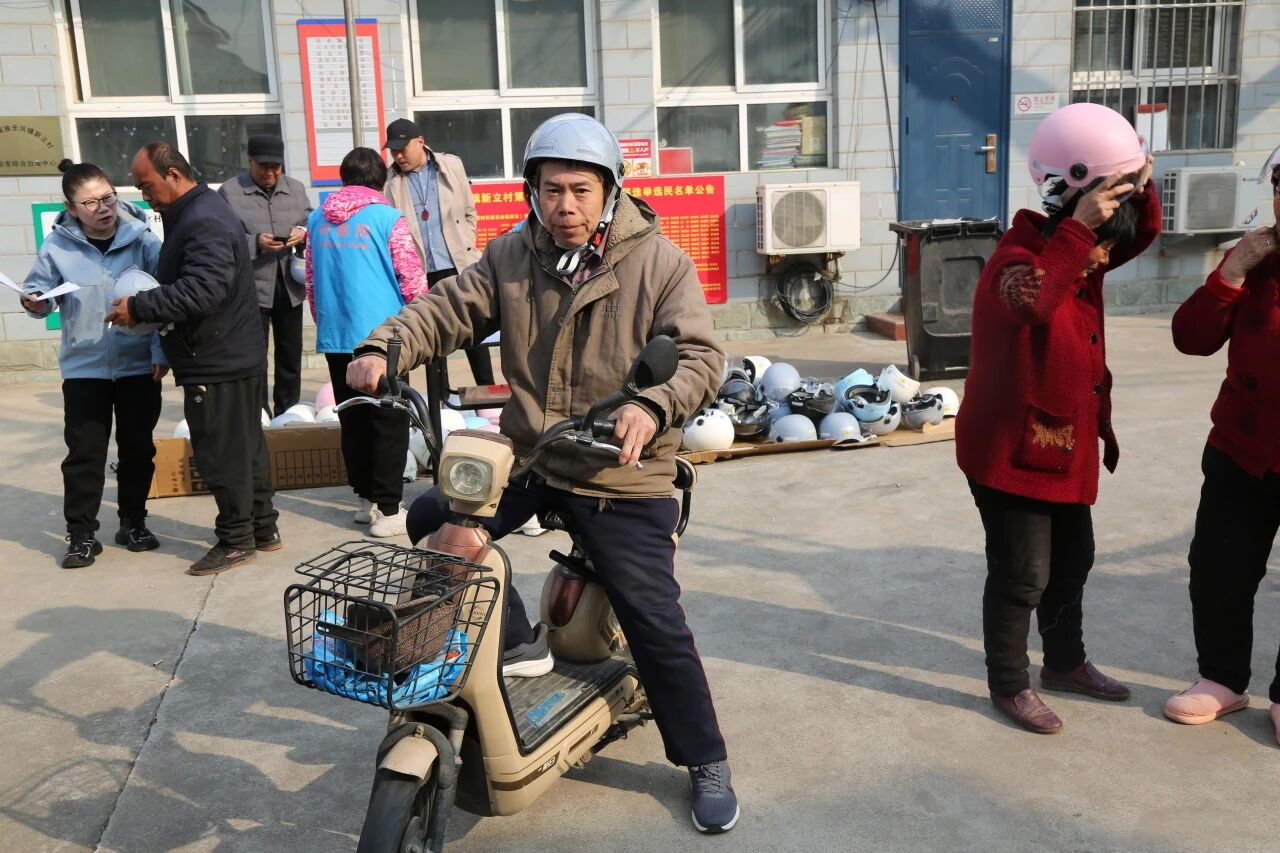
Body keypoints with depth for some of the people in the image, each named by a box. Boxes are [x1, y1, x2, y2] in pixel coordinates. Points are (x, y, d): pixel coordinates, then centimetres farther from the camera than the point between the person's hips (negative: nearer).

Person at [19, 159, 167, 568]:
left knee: (138, 449, 10)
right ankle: (81, 535, 12)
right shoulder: (58, 246, -5)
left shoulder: (142, 239, -7)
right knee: (84, 454, 2)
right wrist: (34, 303, -17)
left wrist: (162, 352, -11)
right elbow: (38, 291, 6)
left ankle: (133, 524, 26)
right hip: (83, 367, 0)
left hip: (139, 365, 0)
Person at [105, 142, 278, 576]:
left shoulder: (204, 222, -19)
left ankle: (236, 539, 9)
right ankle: (263, 526, 26)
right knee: (246, 445, 16)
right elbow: (181, 283, 21)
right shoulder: (197, 212, 15)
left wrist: (138, 307, -21)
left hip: (218, 363, -11)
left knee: (222, 451, -2)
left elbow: (201, 291, -29)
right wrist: (145, 306, 7)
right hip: (236, 356, 11)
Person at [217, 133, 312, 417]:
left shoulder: (296, 189, 11)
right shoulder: (230, 192, -4)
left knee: (291, 354, 13)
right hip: (252, 287, -5)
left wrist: (303, 232, -7)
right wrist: (255, 243, -21)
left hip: (290, 286, 5)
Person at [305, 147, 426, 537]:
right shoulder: (387, 218, -8)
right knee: (389, 423, 1)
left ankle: (366, 499, 23)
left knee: (353, 421, 15)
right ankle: (388, 510, 1)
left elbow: (311, 282, 14)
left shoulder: (318, 220, 8)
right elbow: (413, 280, -8)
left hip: (335, 339, 5)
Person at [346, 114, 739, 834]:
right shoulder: (513, 256, 4)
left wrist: (653, 407, -35)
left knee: (655, 622, -3)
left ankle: (707, 762, 19)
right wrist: (384, 348, -21)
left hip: (624, 477, -4)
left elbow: (701, 355, -15)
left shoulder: (659, 261, -8)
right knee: (430, 521, -5)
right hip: (527, 456, 4)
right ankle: (518, 643, 12)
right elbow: (448, 309, -1)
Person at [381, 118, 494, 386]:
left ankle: (487, 390, 19)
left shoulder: (451, 166, 4)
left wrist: (466, 247, 6)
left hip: (458, 266, 1)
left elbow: (469, 212, 12)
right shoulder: (391, 181, -3)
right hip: (420, 271, -1)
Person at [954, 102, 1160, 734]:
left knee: (1071, 563, 22)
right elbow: (1032, 302, -46)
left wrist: (1140, 187, -8)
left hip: (1066, 448, 9)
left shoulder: (1075, 252, 4)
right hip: (1010, 453, -9)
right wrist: (1080, 226, -44)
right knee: (1021, 576, 1)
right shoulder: (1018, 261, -23)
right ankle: (1008, 686, 20)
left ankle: (1066, 663, 41)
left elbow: (1141, 233, 13)